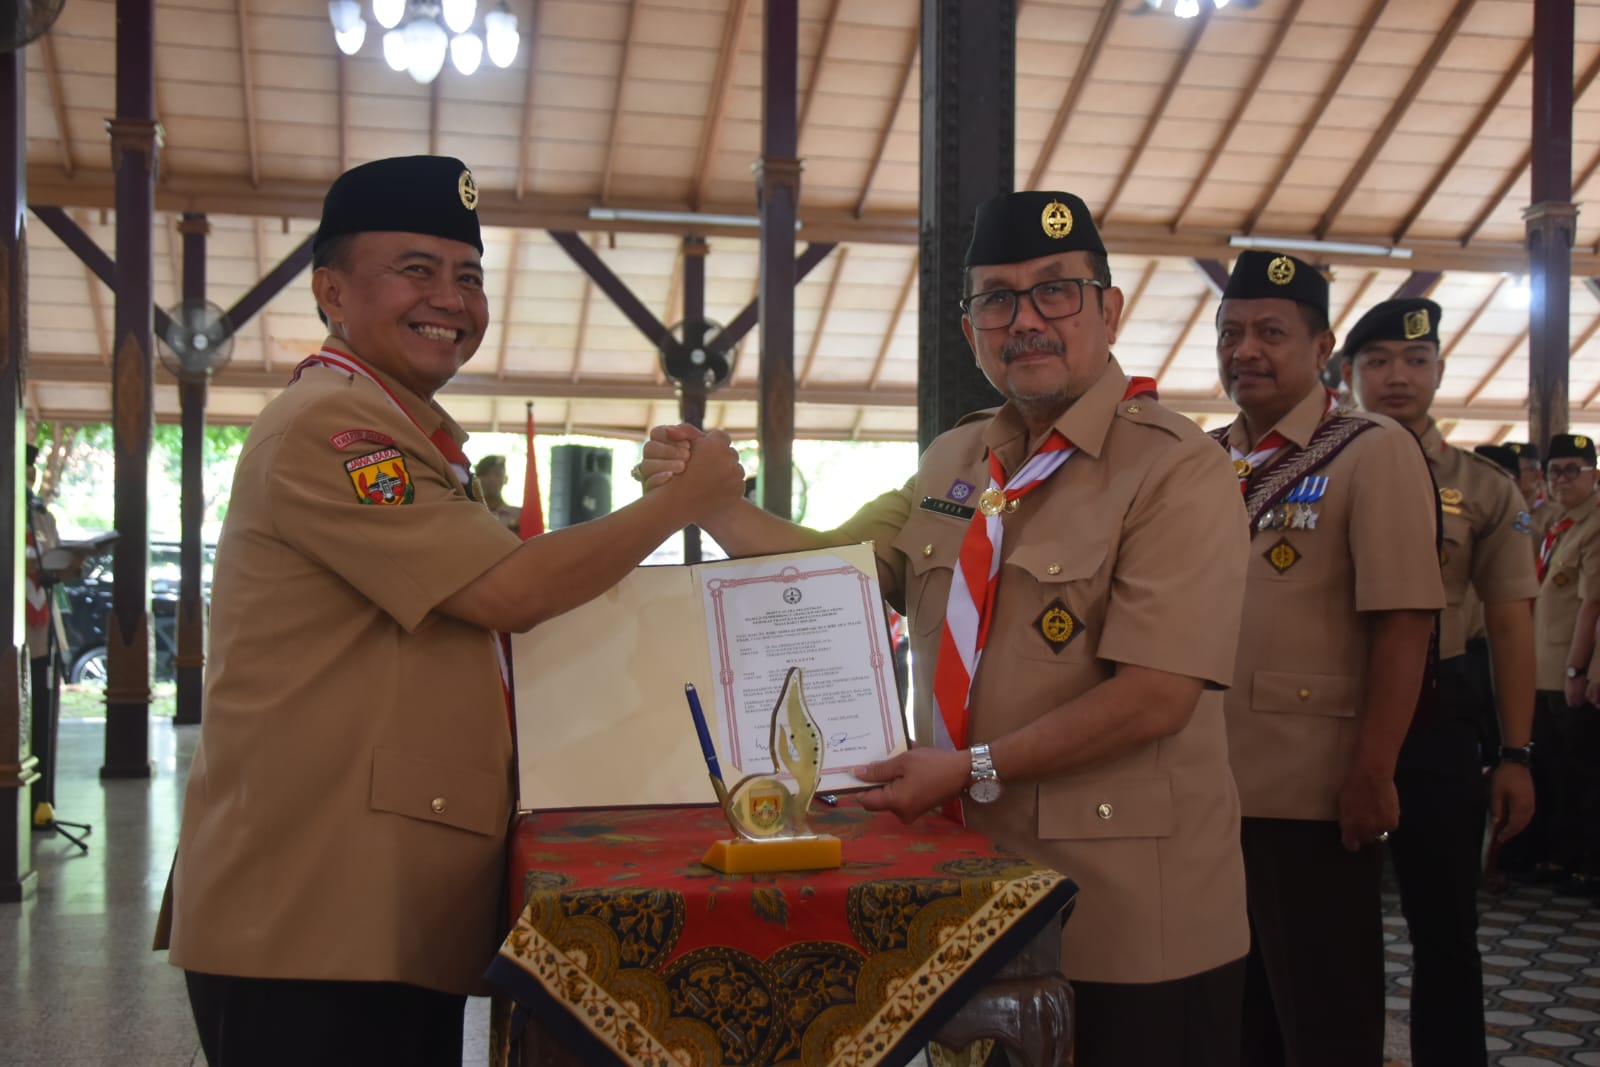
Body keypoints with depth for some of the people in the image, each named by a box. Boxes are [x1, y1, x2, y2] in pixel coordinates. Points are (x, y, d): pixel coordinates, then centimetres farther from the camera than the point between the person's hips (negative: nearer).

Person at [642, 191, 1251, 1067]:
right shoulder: (954, 463, 9)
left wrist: (975, 770, -17)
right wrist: (711, 500, -1)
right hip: (973, 895, 6)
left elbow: (1154, 698, -20)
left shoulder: (1176, 471, -14)